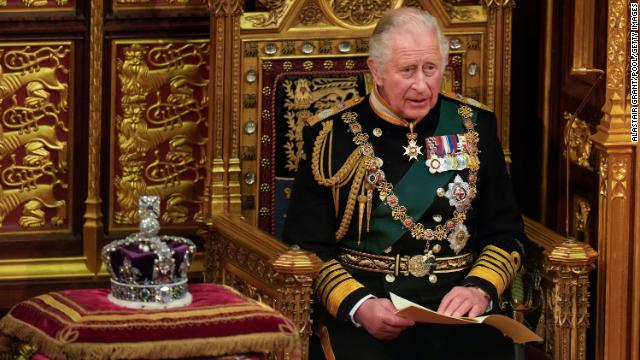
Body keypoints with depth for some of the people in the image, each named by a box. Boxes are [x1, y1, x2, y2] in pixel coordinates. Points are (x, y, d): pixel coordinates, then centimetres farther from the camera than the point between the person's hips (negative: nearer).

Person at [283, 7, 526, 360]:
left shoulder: (473, 125, 12)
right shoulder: (331, 133, 5)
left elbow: (505, 233, 13)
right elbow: (306, 245, 2)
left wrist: (480, 289, -8)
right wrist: (359, 305, -15)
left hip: (457, 304, 2)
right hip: (357, 309, -2)